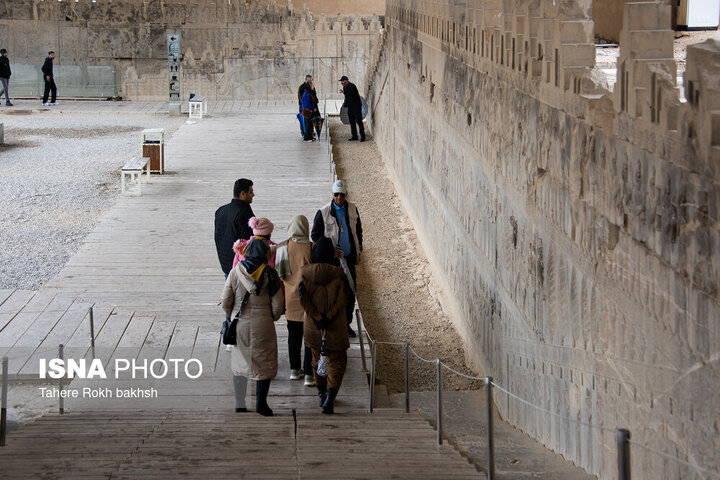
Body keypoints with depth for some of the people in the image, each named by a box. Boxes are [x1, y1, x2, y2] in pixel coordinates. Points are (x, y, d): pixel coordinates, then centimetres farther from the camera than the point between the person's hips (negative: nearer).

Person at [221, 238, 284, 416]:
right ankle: (261, 402, 0)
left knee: (240, 362, 14)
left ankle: (239, 403, 17)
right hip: (262, 325, -2)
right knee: (265, 363, 8)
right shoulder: (269, 274, -7)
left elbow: (225, 301, -1)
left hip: (240, 325, 2)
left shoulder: (235, 272, -3)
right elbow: (277, 304, -7)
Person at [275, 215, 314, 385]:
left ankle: (294, 370, 23)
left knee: (293, 335, 16)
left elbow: (279, 275, 3)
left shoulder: (283, 248, -6)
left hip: (291, 299, 3)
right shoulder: (312, 248, -14)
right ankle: (309, 374, 3)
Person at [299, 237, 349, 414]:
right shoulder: (338, 274, -12)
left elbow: (303, 299, -12)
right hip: (335, 327, -3)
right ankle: (330, 397, -13)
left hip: (312, 325, 3)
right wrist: (328, 318, -12)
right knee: (338, 362, 5)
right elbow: (341, 301, -15)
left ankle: (321, 395, 33)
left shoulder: (305, 273, -7)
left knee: (317, 359, 22)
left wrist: (317, 318, -12)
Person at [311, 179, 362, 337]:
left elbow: (358, 231, 18)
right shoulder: (323, 213, -7)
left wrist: (358, 252, 14)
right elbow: (315, 235, -3)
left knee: (350, 291, 6)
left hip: (349, 258, 4)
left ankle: (346, 323, 19)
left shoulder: (353, 210, 5)